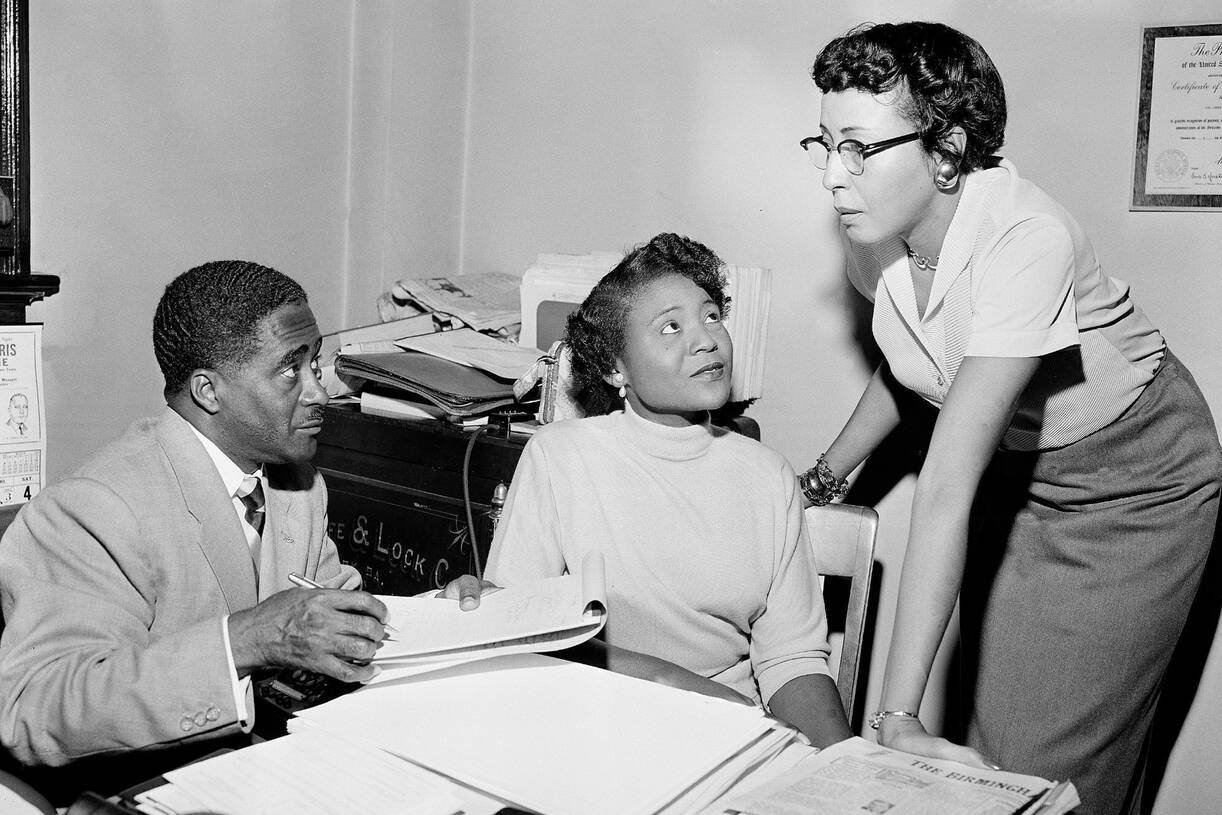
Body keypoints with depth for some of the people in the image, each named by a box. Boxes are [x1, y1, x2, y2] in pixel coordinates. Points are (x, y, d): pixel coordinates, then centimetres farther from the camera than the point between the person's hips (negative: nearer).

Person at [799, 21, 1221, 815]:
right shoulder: (873, 236, -14)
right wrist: (825, 477, 1)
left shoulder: (1026, 240, -34)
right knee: (988, 742, 8)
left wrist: (900, 715, -37)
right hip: (1012, 466, 6)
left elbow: (946, 488, -40)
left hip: (1132, 484, -5)